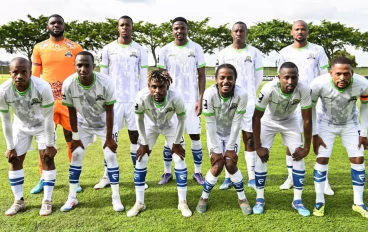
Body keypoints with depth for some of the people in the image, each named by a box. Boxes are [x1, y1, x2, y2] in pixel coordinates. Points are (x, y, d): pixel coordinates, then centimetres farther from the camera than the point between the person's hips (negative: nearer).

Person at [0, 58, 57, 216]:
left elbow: (48, 119, -25)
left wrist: (50, 144, -17)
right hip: (21, 126, 3)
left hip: (42, 125, -2)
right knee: (14, 160, 3)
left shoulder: (43, 88, -36)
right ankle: (19, 201, 18)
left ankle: (47, 201, 7)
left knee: (47, 159, -6)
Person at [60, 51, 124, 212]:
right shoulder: (68, 84, -27)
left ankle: (116, 198, 6)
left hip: (105, 123, -2)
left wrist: (109, 137, -16)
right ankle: (72, 197, 14)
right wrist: (75, 137, -8)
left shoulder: (106, 83, -33)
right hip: (83, 124, 2)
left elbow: (109, 112, -21)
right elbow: (72, 112, -13)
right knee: (76, 156, 0)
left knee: (110, 156, -6)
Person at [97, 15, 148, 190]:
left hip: (134, 100, 0)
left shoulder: (140, 50, 5)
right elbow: (103, 77, 6)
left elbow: (143, 78, 4)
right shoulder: (108, 49, 5)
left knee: (135, 136, 5)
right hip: (113, 99, 1)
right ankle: (107, 176, 13)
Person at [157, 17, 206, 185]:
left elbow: (201, 76, 2)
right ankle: (167, 172, 17)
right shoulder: (165, 50, 3)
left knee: (195, 136, 4)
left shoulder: (196, 49, 2)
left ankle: (197, 172, 16)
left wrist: (200, 99, -6)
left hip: (191, 100, 0)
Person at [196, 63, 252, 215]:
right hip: (215, 133, 0)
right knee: (217, 166, -8)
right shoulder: (209, 94, -30)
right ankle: (204, 197, 17)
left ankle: (242, 198, 15)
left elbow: (237, 123, -20)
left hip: (232, 133, 1)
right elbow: (210, 123, -23)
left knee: (230, 164, -8)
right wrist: (216, 149, -19)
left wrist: (230, 147, -16)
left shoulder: (241, 95, -28)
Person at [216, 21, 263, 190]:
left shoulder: (254, 53, 5)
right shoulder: (224, 53, 4)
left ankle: (252, 177, 9)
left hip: (248, 101, 0)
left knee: (250, 138, 3)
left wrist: (249, 93, 10)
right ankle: (228, 177, 10)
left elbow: (258, 77, 9)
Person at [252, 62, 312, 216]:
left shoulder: (304, 90, -32)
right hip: (268, 121, -2)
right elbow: (256, 118, -26)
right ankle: (260, 199, 9)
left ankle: (297, 200, 10)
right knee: (261, 157, -8)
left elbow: (307, 120, -20)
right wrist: (258, 146, -22)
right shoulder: (268, 90, -38)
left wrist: (306, 147, -15)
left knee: (299, 157, -6)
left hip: (289, 121, 2)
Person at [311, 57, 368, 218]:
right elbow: (311, 107, -16)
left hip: (350, 125, 2)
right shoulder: (319, 84, -35)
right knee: (322, 159, -6)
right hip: (326, 124, -2)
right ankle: (319, 202, 9)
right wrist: (314, 134, -14)